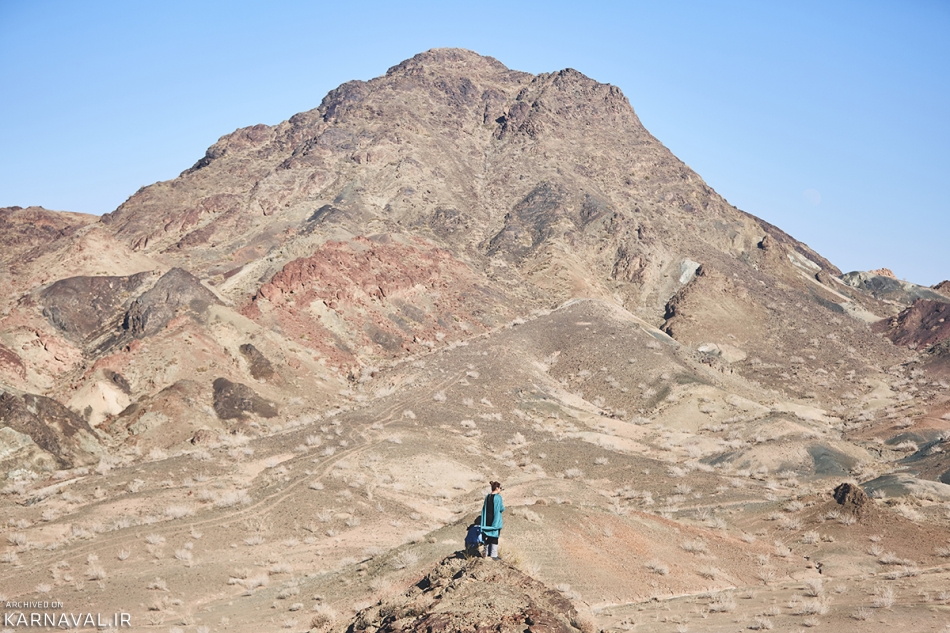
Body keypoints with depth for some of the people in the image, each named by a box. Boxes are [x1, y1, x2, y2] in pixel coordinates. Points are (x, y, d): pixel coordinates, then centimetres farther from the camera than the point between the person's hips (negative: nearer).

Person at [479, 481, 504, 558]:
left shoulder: (487, 496, 6)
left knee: (488, 536, 13)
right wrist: (503, 504, 9)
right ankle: (493, 554, -2)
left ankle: (487, 553, 17)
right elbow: (501, 509, -13)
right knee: (494, 537, -2)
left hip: (487, 519, 6)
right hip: (495, 520, -6)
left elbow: (484, 508, 11)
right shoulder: (498, 497, -13)